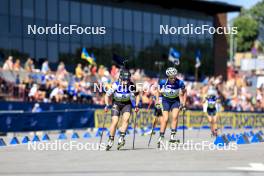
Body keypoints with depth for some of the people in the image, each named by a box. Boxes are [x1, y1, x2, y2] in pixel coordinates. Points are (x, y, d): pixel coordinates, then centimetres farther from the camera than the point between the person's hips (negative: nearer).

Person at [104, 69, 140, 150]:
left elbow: (137, 95, 2)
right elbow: (107, 95, -9)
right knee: (115, 122, -12)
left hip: (127, 104, 1)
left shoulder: (131, 85, -16)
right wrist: (107, 105, -19)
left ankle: (121, 138, -23)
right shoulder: (115, 85, -21)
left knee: (126, 119, -24)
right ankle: (111, 140, 2)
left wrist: (136, 106, -7)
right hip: (116, 104, -1)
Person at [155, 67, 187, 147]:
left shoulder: (180, 83, -20)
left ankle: (172, 136, -18)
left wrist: (183, 104, -5)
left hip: (176, 100, 0)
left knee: (175, 117, -19)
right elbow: (159, 92, 0)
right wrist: (157, 101, -7)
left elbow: (184, 93, -2)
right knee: (165, 119, -9)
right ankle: (161, 138, -3)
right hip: (166, 101, 0)